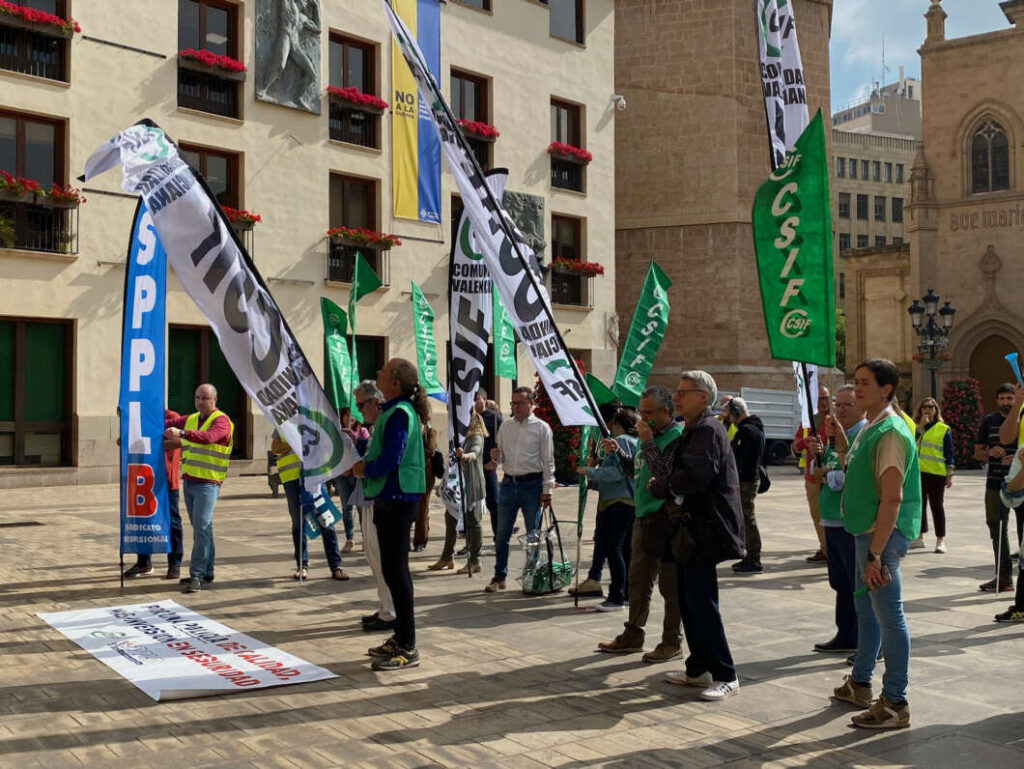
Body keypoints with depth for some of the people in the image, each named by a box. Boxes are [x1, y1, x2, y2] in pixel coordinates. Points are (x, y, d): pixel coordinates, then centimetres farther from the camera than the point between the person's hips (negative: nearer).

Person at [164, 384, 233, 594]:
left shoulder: (221, 421, -8)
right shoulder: (191, 419, 16)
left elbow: (208, 437, -27)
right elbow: (169, 423, 14)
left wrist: (182, 433, -39)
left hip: (207, 483, -7)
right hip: (189, 481, 7)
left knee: (201, 527, -12)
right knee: (200, 528, 13)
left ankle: (197, 576, -12)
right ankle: (207, 572, 20)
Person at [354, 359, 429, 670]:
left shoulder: (399, 414, -17)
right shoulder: (393, 410, 14)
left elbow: (389, 461, -24)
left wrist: (364, 469, -7)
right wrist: (365, 464, 5)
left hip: (397, 500, -10)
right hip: (389, 499, 10)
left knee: (395, 571, -6)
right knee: (393, 569, 16)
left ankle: (407, 648, 0)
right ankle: (401, 638, 26)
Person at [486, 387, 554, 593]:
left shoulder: (541, 427, -1)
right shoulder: (505, 426, 11)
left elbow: (548, 461, -3)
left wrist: (547, 490, -8)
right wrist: (496, 456, -7)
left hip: (532, 485, -4)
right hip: (508, 483, 4)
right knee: (502, 534, 5)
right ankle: (499, 576, 15)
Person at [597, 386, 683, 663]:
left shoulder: (678, 437, -13)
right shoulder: (653, 434, 14)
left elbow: (666, 474, -25)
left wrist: (647, 443, -19)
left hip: (665, 519, -9)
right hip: (644, 517, 9)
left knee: (669, 583, 0)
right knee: (638, 580, 15)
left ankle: (672, 642, 10)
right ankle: (633, 635, 26)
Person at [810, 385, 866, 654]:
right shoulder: (836, 435, 16)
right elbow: (822, 473, 22)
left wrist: (827, 476, -11)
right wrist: (818, 455, 2)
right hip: (832, 521, 9)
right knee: (841, 584, 17)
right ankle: (846, 637, 29)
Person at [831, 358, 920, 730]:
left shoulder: (890, 433, -18)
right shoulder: (869, 428, 13)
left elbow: (892, 498, -23)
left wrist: (875, 553, -26)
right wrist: (840, 441, 11)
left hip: (882, 534, -11)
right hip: (866, 531, 11)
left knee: (888, 615, -5)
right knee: (865, 606, 20)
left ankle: (895, 703, 3)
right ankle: (859, 684, 35)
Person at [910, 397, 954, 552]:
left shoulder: (944, 429, 3)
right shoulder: (916, 426, 13)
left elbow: (949, 454, 1)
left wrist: (949, 475, -4)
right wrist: (920, 425, -11)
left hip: (936, 474, -4)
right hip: (917, 473, 4)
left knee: (937, 506, 0)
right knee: (919, 505, 10)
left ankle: (940, 540, 5)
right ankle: (919, 537, 20)